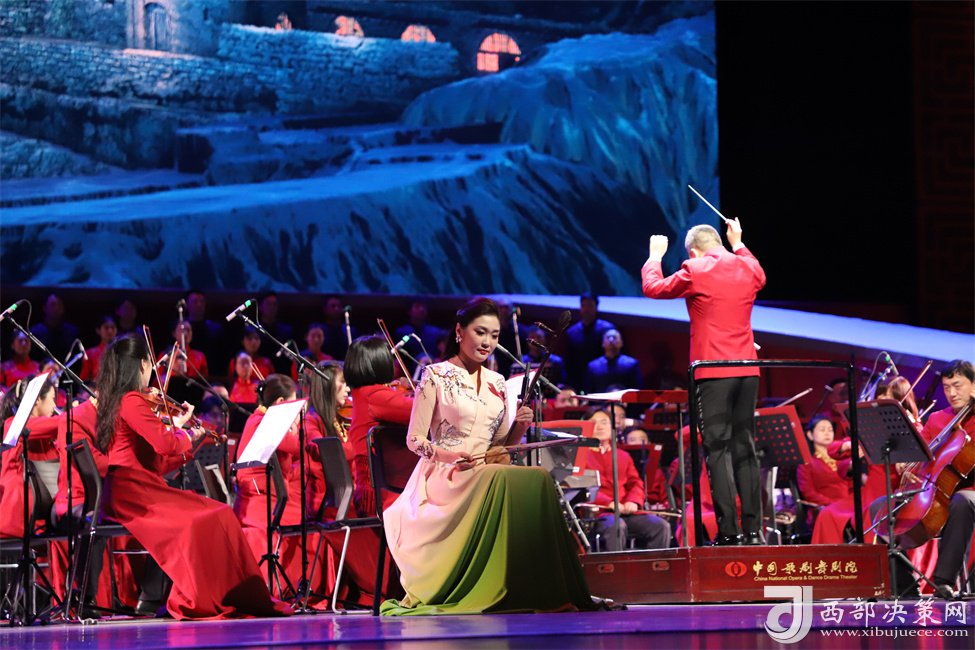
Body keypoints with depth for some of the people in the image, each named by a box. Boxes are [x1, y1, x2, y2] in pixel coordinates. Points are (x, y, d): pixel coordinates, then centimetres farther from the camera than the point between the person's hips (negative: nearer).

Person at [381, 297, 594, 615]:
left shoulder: (497, 383, 19)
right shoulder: (436, 376, 2)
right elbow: (414, 440, -3)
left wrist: (520, 426, -2)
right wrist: (449, 455, -21)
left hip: (490, 472, 5)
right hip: (446, 475, -5)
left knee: (539, 479, -29)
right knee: (499, 480, -39)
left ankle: (541, 591, -32)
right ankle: (488, 591, -36)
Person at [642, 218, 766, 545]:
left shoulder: (695, 271, -6)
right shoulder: (748, 268, 9)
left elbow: (653, 288, 9)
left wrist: (655, 256, 25)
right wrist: (738, 244, 44)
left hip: (713, 373, -5)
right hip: (748, 371, 5)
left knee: (718, 448, -5)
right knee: (745, 448, 10)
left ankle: (729, 530, -12)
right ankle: (753, 528, 7)